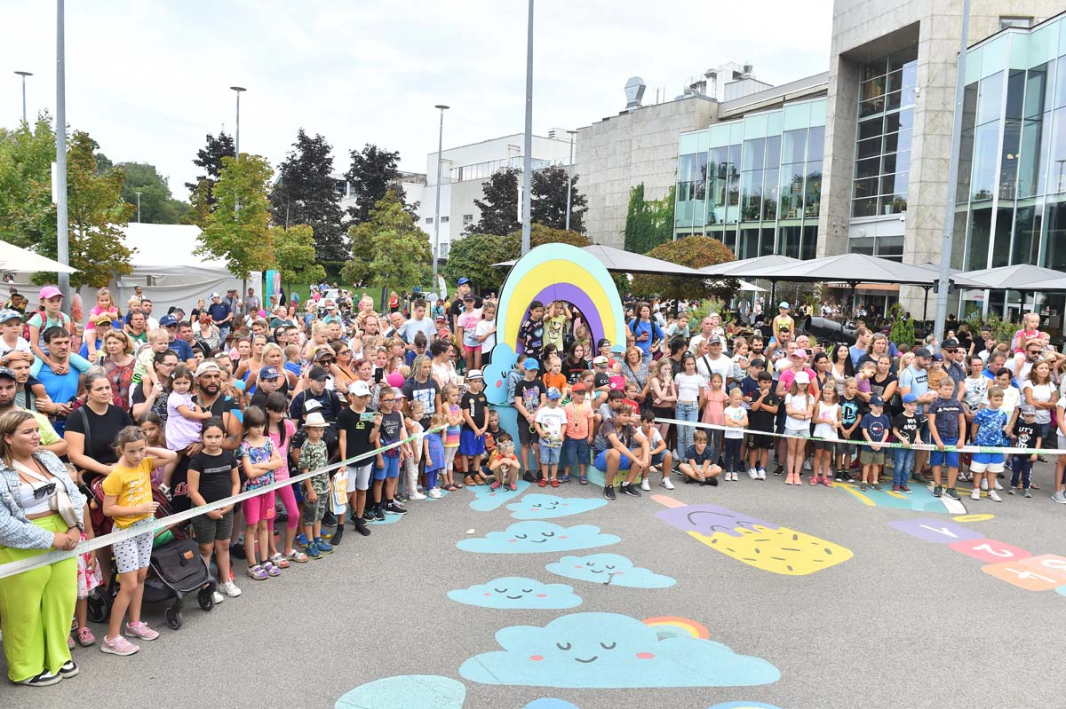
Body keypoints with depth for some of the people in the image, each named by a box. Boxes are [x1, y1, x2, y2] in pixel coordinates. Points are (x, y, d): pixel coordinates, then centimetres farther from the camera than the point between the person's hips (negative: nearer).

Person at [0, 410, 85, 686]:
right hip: (22, 551, -5)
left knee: (62, 601, 16)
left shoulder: (49, 459, 3)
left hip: (63, 541, 6)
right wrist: (50, 539, -20)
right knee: (24, 612, 10)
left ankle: (58, 656, 35)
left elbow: (74, 494, 5)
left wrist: (74, 527, -11)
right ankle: (27, 669, 29)